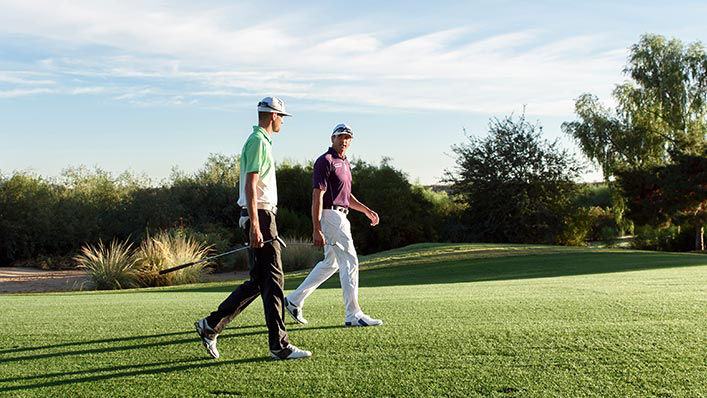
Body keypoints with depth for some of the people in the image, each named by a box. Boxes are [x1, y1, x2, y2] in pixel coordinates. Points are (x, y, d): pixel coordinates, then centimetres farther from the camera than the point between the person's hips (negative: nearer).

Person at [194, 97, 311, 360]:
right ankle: (279, 346, 0)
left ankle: (210, 326, 16)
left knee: (258, 281, 12)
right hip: (260, 214, -10)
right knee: (272, 279, -6)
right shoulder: (258, 141, -11)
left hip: (262, 215, 10)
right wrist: (255, 226, -25)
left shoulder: (260, 141, 21)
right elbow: (250, 185, -19)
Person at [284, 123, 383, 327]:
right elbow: (317, 196, -18)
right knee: (349, 261, -8)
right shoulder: (325, 161, -11)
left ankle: (294, 300, 23)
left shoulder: (344, 163, 18)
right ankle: (353, 315, -3)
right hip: (330, 215, -10)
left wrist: (367, 211, 16)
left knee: (330, 263, 16)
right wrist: (316, 230, -23)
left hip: (341, 216, 10)